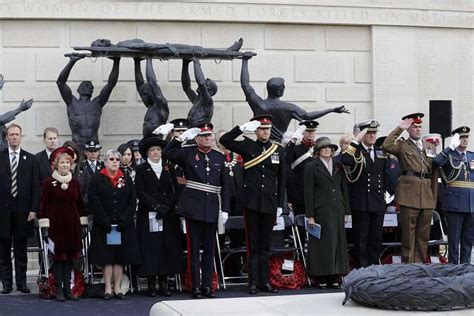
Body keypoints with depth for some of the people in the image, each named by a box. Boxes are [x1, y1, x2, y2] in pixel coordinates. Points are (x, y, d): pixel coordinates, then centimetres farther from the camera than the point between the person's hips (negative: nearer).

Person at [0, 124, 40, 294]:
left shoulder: (30, 159, 6)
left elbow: (35, 186, 3)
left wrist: (33, 209, -5)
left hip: (22, 210, 0)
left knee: (21, 250, 6)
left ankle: (21, 283, 11)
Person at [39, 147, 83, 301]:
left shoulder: (75, 183, 7)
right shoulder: (48, 183, -3)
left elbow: (80, 204, 14)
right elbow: (44, 206, -2)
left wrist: (80, 222, 10)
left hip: (72, 224, 3)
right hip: (56, 224, -3)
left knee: (70, 256, 6)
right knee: (58, 255, 1)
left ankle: (67, 288, 11)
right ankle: (59, 289, 6)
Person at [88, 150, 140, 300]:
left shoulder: (126, 180, 10)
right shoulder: (97, 179, 2)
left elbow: (132, 202, 4)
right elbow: (94, 202, -5)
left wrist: (124, 220, -9)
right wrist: (105, 222, -13)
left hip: (123, 225, 2)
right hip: (103, 226, -2)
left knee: (120, 257, 3)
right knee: (106, 257, -1)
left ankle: (117, 288, 8)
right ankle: (108, 289, 3)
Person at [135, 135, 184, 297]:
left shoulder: (168, 168, 12)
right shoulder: (141, 169, 5)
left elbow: (174, 191, 5)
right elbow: (140, 192, -3)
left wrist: (166, 206, -10)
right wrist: (156, 206, -13)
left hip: (168, 216, 2)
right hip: (148, 216, -2)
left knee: (168, 247, -1)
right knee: (150, 248, -5)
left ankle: (164, 283, 4)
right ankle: (151, 283, 1)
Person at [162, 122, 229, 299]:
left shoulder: (219, 157, 10)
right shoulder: (187, 154, 2)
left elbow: (224, 185, 10)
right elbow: (166, 153, -11)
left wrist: (224, 209, 4)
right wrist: (182, 137, -13)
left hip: (212, 209, 3)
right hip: (194, 208, -3)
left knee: (210, 249, 7)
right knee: (194, 248, 2)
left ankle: (207, 285, 15)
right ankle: (196, 286, 7)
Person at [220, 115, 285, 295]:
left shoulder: (279, 150, 7)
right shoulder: (247, 147, 3)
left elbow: (281, 180, 9)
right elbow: (224, 140, -5)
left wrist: (280, 205, 6)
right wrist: (243, 128, -13)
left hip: (270, 204, 2)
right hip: (251, 203, -2)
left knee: (265, 245, 9)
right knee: (253, 245, 1)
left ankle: (265, 282, 13)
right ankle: (253, 283, 4)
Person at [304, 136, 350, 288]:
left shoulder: (338, 166, 13)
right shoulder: (311, 167, 0)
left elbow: (344, 189, 15)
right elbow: (308, 192, -3)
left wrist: (346, 211, 9)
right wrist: (310, 215, -8)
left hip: (337, 210, 5)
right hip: (321, 211, -4)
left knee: (338, 241, 4)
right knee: (323, 242, -5)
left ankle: (335, 278, 9)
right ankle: (322, 278, 1)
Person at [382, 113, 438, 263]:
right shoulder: (402, 145, 4)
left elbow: (434, 174, 18)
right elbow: (386, 146, -19)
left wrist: (434, 197, 12)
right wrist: (399, 128, -14)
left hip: (427, 198, 5)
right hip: (409, 196, -5)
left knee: (423, 236, 9)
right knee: (408, 235, -2)